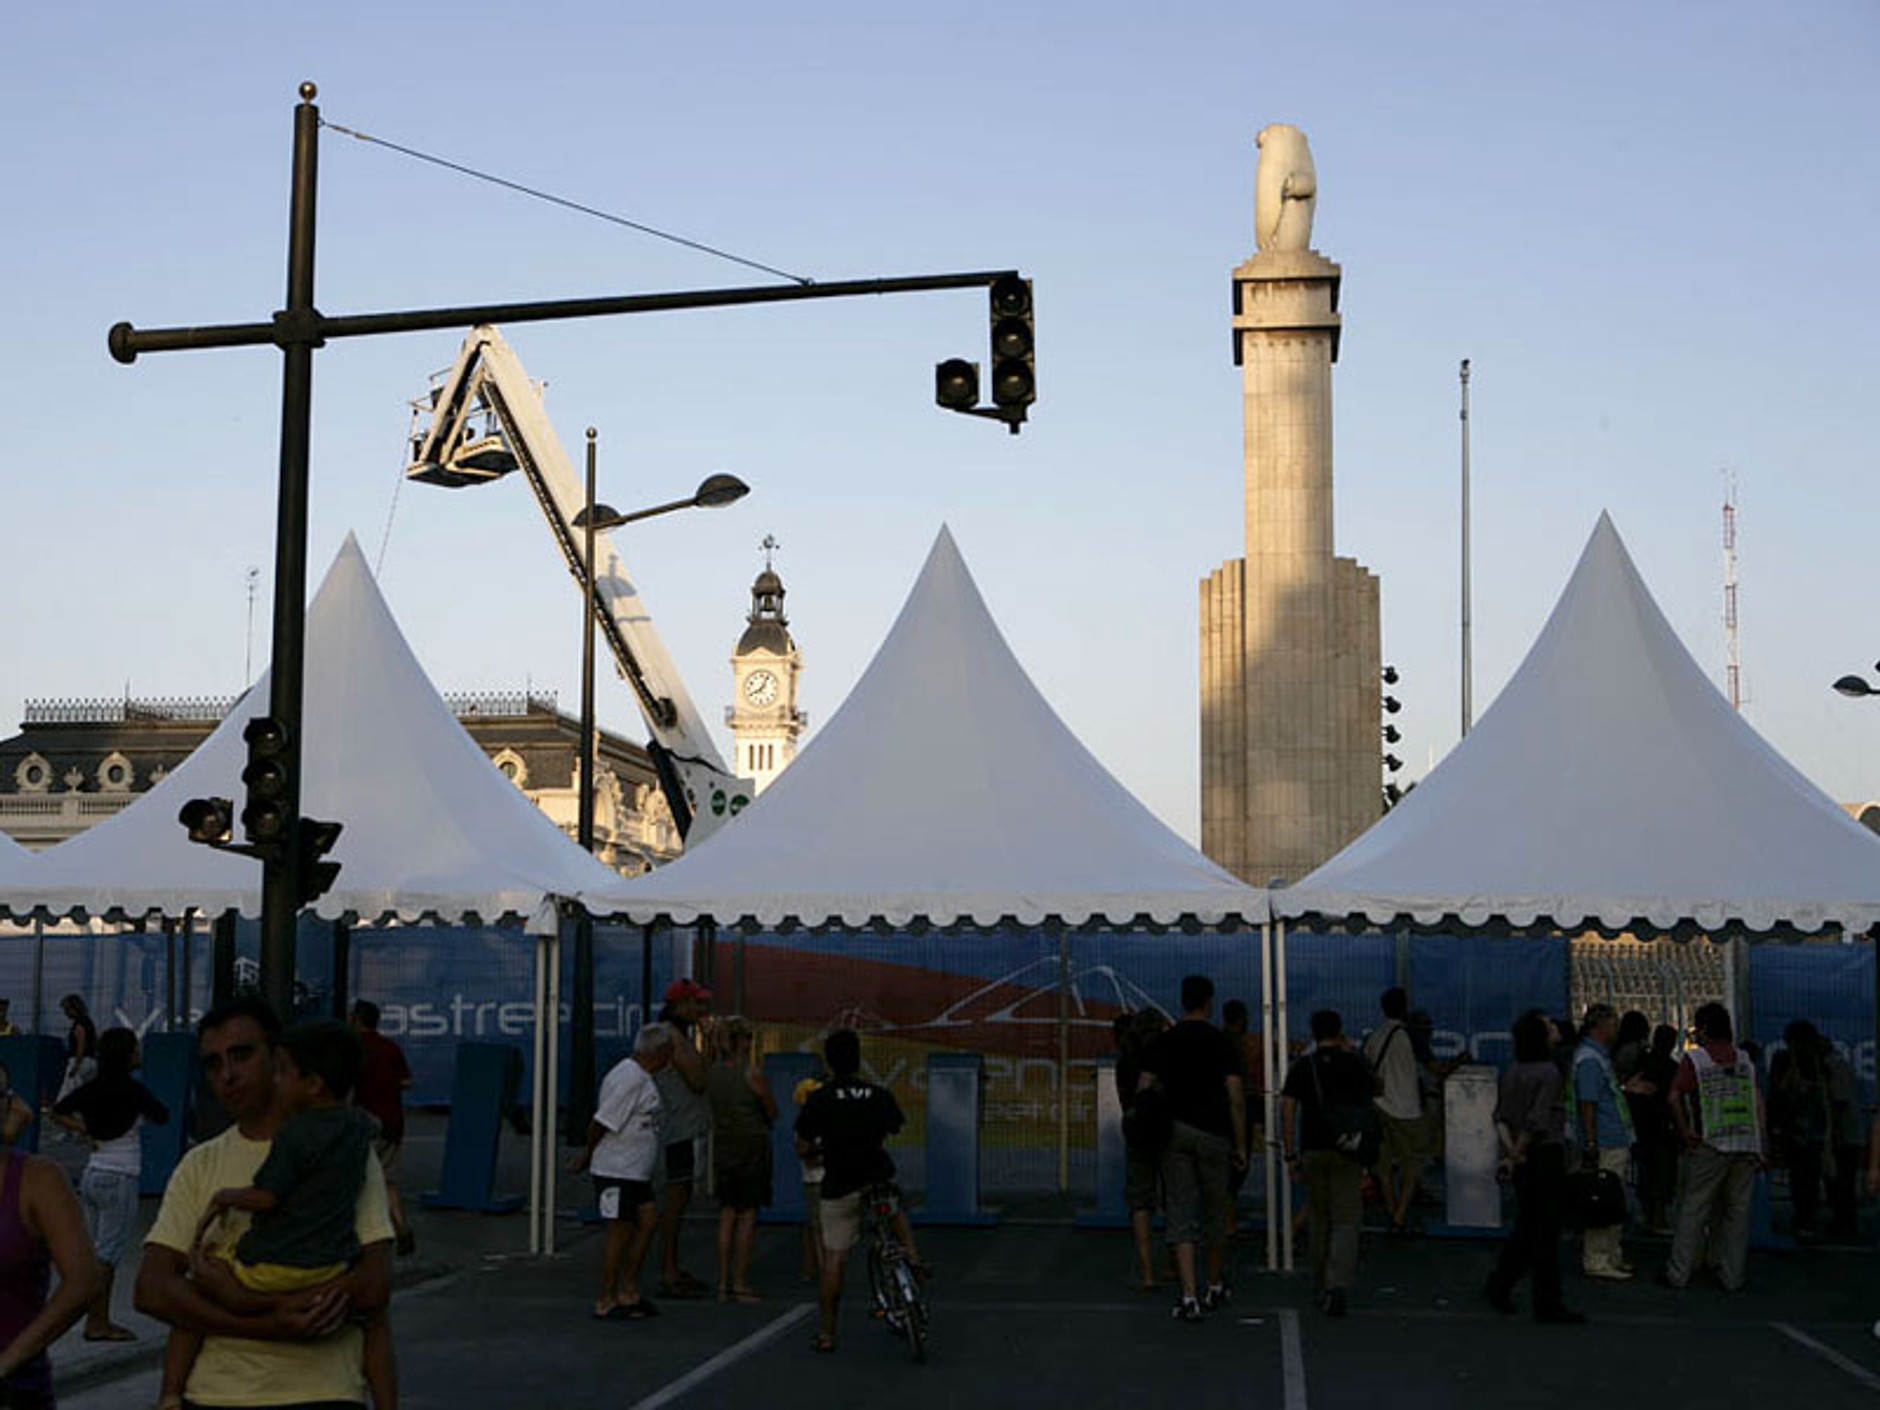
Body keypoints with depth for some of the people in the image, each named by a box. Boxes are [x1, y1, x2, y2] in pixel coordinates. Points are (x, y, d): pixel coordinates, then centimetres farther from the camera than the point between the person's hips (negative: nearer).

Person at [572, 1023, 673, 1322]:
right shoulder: (628, 1079, -21)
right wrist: (589, 1154, -5)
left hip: (635, 1171, 10)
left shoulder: (645, 1077, 14)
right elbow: (601, 1123, -20)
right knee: (620, 1230, -4)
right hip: (616, 1171, -10)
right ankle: (606, 1303, 5)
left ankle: (628, 1292, 17)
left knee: (648, 1219, 10)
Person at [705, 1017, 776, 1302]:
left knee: (727, 1215, 10)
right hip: (752, 1145, -5)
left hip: (723, 1147, 5)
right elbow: (772, 1112, -5)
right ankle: (740, 1283, 1)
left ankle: (723, 1283, 10)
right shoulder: (752, 1073, -13)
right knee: (748, 1215, 1)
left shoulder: (712, 1072, 3)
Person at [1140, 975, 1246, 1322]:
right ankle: (1214, 1287, 31)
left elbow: (1143, 1090, -3)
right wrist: (1240, 1146, 0)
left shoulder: (1164, 1042, 2)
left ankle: (1189, 1295, -12)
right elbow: (1236, 1098, -7)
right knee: (1213, 1210, 16)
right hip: (1213, 1134, -1)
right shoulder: (1222, 1043, -2)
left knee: (1180, 1214, -1)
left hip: (1174, 1133, 1)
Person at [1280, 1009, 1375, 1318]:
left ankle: (1320, 1288, 24)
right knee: (1346, 1222, -2)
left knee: (1318, 1221, 15)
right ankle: (1338, 1284, -22)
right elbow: (1373, 1093, 14)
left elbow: (1287, 1110, -3)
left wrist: (1290, 1155, 0)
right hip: (1348, 1151, -1)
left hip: (1312, 1150, 1)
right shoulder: (1355, 1064, 1)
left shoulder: (1301, 1067, 2)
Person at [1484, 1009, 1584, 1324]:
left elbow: (1500, 1117, 3)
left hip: (1523, 1158, 7)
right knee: (1547, 1230, 0)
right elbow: (1537, 1121, -19)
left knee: (1526, 1227, 17)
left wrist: (1510, 1151, -6)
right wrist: (1515, 1156, -12)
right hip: (1546, 1154, -7)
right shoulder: (1549, 1073, -15)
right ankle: (1547, 1304, 7)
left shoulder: (1512, 1073, 7)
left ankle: (1498, 1286, 19)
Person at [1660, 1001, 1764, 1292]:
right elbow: (1758, 1102, 7)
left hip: (1710, 1145, -3)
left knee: (1692, 1208, 3)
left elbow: (1675, 1096, -11)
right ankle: (1733, 1276, 11)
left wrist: (1684, 1131, -3)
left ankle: (1678, 1273, 5)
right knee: (1738, 1211, 9)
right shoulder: (1745, 1059, 10)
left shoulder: (1694, 1058, -1)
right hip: (1747, 1145, 3)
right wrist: (1760, 1145, 7)